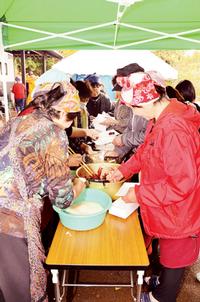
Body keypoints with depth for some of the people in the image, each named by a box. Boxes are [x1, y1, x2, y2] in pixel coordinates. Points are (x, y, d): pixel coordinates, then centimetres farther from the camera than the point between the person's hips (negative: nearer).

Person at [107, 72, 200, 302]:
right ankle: (163, 282, 54)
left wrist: (139, 194, -22)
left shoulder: (175, 130, -34)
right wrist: (124, 170, 1)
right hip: (164, 205, 8)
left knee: (173, 257, 18)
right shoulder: (160, 119, -3)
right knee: (166, 250, 29)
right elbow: (146, 150, 11)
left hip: (178, 211, -8)